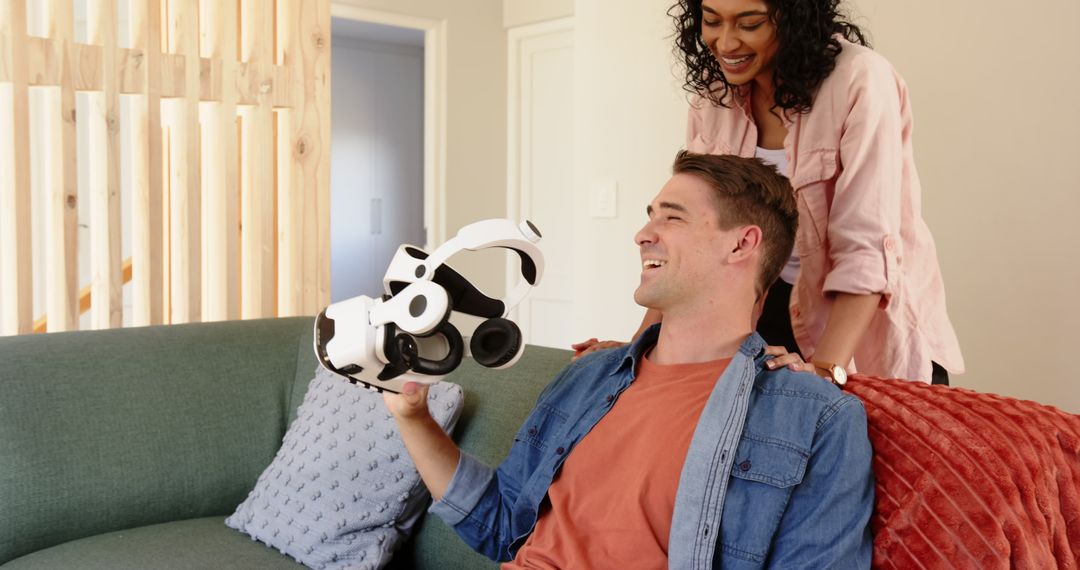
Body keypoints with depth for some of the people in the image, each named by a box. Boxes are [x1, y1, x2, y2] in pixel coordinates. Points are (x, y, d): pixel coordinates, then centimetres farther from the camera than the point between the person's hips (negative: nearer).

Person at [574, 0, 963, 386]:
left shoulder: (857, 80, -21)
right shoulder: (713, 87, -5)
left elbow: (868, 246, -27)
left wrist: (823, 369, -37)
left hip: (870, 323, -4)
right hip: (773, 309, 4)